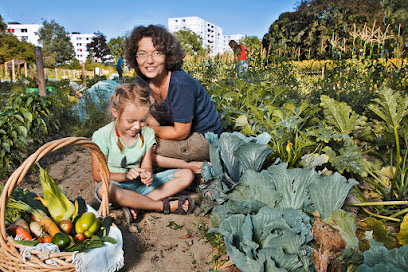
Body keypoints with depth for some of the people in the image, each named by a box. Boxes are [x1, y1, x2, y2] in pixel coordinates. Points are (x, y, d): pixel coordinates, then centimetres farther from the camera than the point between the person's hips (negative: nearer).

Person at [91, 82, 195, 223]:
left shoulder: (147, 134, -3)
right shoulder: (102, 136, -14)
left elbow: (146, 166, -1)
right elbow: (97, 174, -11)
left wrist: (146, 174, -26)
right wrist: (125, 176, -27)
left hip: (139, 185, 4)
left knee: (187, 175, -9)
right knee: (104, 190, -42)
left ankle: (137, 205, -24)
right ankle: (165, 205, -28)